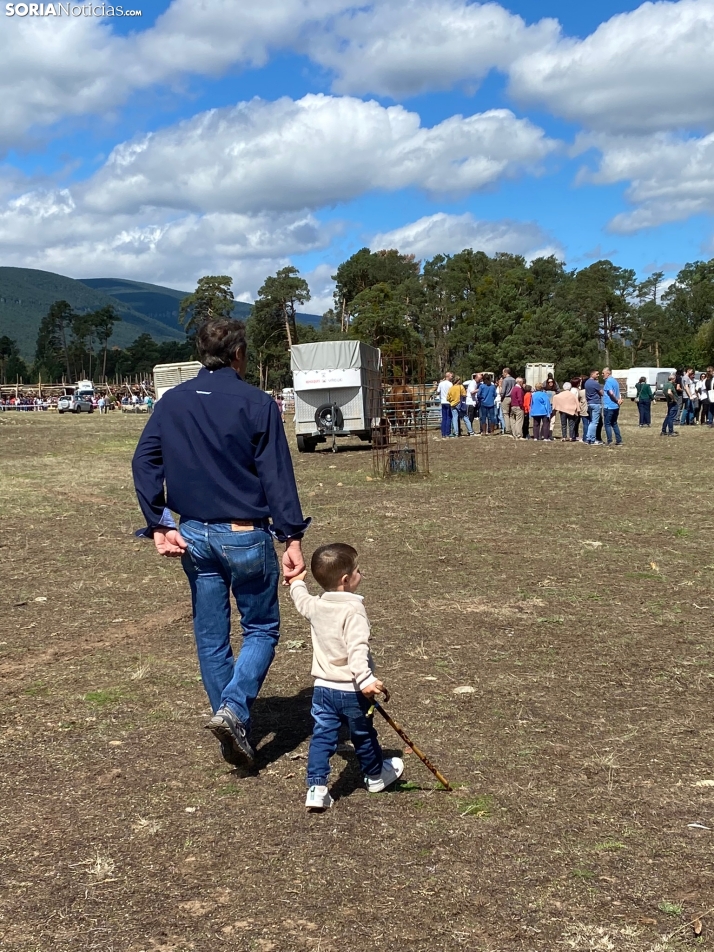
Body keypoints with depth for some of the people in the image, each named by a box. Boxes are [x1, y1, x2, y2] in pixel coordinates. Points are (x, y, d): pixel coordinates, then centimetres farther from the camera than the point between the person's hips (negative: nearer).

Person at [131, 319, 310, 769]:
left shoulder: (172, 401, 5)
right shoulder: (257, 403, -9)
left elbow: (144, 462, 1)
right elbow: (277, 475, -12)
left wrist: (158, 525, 2)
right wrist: (292, 537, -11)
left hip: (194, 536, 4)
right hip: (246, 536, -4)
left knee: (211, 636, 14)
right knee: (262, 629, 10)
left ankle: (234, 727, 22)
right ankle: (233, 707, -11)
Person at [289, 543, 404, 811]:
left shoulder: (315, 606, 1)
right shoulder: (353, 610, -21)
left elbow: (301, 599, 26)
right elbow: (357, 649, -32)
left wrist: (297, 583, 46)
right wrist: (365, 680, -39)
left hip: (323, 687, 5)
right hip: (351, 690, -4)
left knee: (322, 737, 7)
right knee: (363, 736, 17)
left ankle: (316, 787, -2)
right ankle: (375, 775, 38)